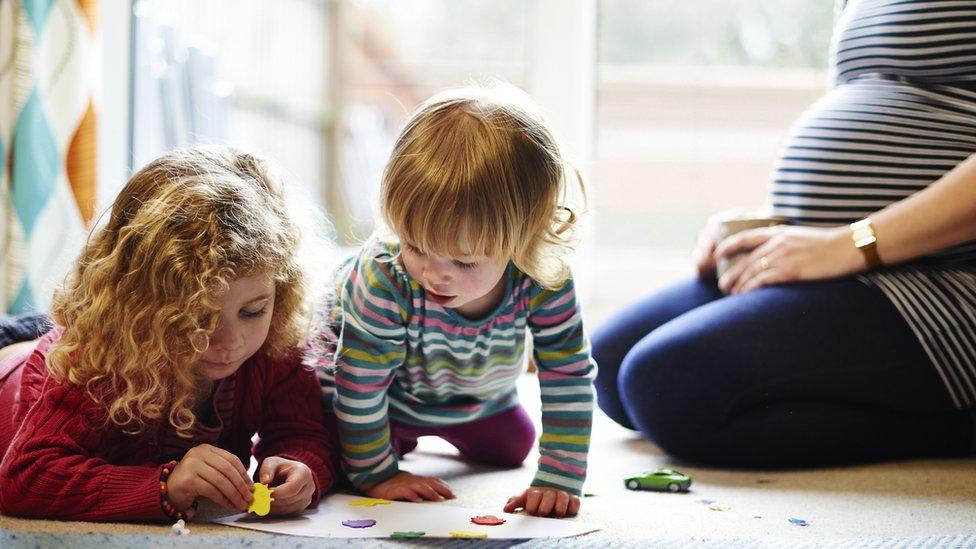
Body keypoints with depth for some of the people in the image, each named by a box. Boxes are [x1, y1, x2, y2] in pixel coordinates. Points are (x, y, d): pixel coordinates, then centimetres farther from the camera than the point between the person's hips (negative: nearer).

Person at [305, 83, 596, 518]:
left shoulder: (544, 282, -38)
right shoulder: (383, 278, -45)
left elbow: (568, 380, -28)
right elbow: (360, 383, -33)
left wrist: (559, 480, -32)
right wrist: (374, 474, -25)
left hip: (478, 395, 3)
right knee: (332, 465, -14)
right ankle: (397, 434, 20)